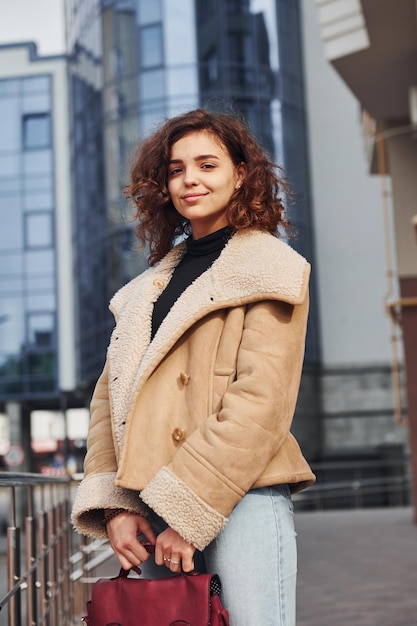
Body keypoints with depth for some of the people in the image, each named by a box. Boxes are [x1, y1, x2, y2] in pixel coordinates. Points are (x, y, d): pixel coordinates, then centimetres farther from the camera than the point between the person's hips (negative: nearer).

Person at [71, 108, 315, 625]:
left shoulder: (269, 267, 1)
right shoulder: (150, 286, 19)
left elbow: (262, 402, -10)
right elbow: (110, 395, 12)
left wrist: (188, 510, -14)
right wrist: (113, 504, -2)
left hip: (240, 499, -5)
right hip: (150, 511, 5)